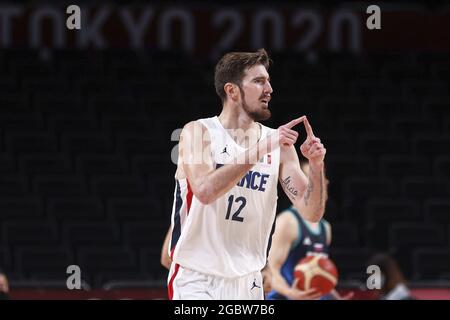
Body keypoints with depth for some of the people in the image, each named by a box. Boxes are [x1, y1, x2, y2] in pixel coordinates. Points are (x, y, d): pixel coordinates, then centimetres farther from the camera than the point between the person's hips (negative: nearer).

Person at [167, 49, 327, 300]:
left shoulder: (278, 144, 4)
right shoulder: (198, 132, -7)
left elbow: (312, 213, 1)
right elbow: (204, 190, -26)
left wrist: (316, 167, -16)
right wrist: (260, 150, -27)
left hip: (247, 280, 5)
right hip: (197, 277, -5)